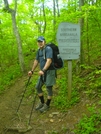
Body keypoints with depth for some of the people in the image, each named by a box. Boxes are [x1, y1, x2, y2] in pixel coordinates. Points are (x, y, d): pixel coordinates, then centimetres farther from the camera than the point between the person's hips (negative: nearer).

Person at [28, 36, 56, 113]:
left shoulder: (48, 49, -15)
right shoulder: (39, 51, 10)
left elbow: (49, 61, -27)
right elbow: (36, 61, 18)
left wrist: (43, 70, -37)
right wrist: (32, 71, 18)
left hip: (49, 71, -8)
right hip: (43, 72, 8)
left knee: (49, 88, 1)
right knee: (38, 87, 11)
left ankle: (47, 105, 16)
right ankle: (42, 102, 28)